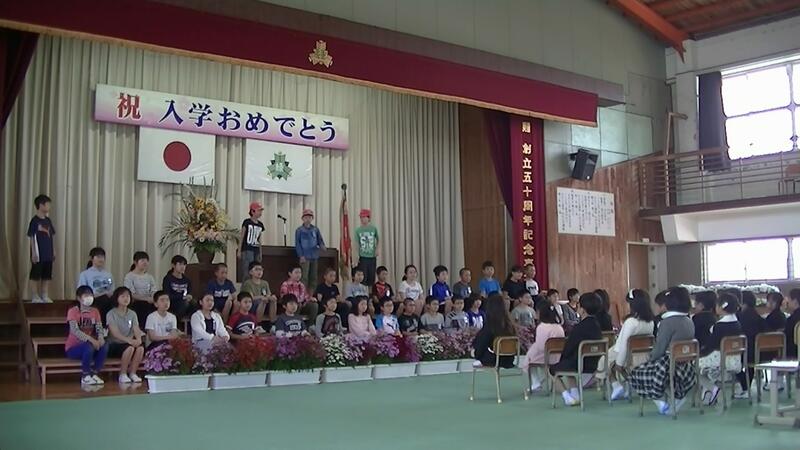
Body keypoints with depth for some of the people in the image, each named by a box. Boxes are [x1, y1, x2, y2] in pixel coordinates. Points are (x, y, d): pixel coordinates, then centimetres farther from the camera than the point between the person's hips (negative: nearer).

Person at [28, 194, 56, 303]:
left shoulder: (48, 220, 10)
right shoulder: (35, 220, -10)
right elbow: (31, 237, -10)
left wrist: (54, 251, 13)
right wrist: (34, 253, -13)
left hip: (48, 254, 7)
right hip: (38, 254, -7)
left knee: (47, 275, 10)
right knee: (35, 275, 2)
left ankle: (44, 296, 18)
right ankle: (35, 297, 9)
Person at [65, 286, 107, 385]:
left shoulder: (95, 311, 6)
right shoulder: (73, 311, -11)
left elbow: (99, 328, -5)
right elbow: (74, 330, -24)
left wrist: (100, 338, -29)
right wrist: (91, 339, -36)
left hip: (89, 344, 5)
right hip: (73, 347, -5)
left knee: (104, 345, -24)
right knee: (89, 347, -34)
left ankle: (95, 374, -12)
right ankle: (85, 376, -17)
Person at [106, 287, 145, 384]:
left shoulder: (132, 314, 10)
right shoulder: (111, 314, -5)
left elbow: (136, 329, -4)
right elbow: (115, 333, -17)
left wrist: (139, 339, -29)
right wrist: (129, 340, -34)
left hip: (129, 343, 4)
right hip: (114, 345, -4)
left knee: (141, 347, -28)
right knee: (130, 348, -34)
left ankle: (133, 373, -14)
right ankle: (122, 375, -19)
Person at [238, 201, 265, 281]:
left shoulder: (260, 225, 12)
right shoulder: (247, 222, -3)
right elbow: (242, 237, -1)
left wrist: (260, 253, 16)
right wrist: (239, 250, -5)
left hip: (256, 251, 6)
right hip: (247, 250, -6)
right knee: (246, 272, -12)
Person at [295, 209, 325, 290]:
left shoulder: (315, 229, 8)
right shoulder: (299, 230, -1)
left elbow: (320, 240, 10)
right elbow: (297, 244, -2)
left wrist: (322, 246, -13)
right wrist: (301, 255, -11)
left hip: (314, 256, 4)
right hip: (305, 257, -4)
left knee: (313, 277, 7)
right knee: (305, 277, -8)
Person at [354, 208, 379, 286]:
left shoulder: (373, 228, 0)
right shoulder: (358, 230, -1)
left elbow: (378, 239, 14)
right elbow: (357, 244, -1)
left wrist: (378, 249, -1)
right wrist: (356, 256, -6)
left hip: (372, 257, 1)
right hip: (363, 257, -1)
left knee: (372, 277, 5)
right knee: (363, 277, -2)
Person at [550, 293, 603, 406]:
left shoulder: (579, 327, -20)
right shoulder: (597, 325, 3)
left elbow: (568, 348, -13)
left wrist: (561, 360, 9)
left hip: (579, 365, -7)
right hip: (594, 365, 7)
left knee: (554, 369, 15)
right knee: (566, 364, 32)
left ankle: (567, 396, 3)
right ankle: (575, 395, 23)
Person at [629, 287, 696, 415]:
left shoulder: (668, 322, -16)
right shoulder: (689, 322, 6)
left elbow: (659, 349, -16)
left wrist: (649, 360, 4)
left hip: (669, 367, -7)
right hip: (686, 368, 7)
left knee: (636, 373, 11)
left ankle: (662, 403, 2)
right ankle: (679, 395, 14)